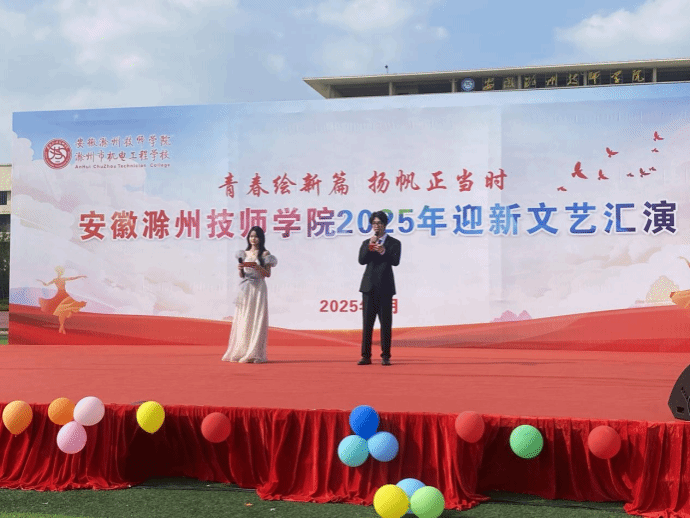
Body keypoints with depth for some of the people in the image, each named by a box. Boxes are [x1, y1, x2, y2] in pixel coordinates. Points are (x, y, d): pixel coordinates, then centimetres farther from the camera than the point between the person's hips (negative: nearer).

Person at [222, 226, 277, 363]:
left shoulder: (265, 254, 2)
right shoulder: (243, 254, 12)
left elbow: (268, 274, -3)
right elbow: (241, 275, 12)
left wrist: (258, 267, -19)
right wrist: (240, 269, -9)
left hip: (258, 289, -4)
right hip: (245, 289, 4)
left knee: (256, 320, -5)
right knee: (242, 320, 3)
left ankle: (254, 354, -3)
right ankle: (240, 352, 8)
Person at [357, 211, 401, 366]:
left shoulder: (394, 243, 6)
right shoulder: (367, 243, 14)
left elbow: (396, 261, -10)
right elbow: (361, 260, -1)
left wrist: (384, 251, -24)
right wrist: (370, 246, -10)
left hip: (385, 287, -2)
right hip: (369, 286, 2)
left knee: (386, 323, 0)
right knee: (367, 323, 1)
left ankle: (385, 356, 5)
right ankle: (366, 356, 4)